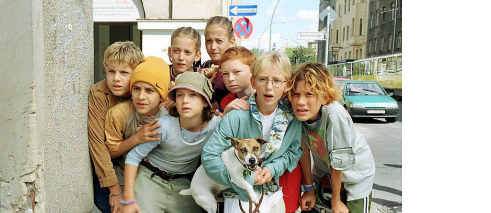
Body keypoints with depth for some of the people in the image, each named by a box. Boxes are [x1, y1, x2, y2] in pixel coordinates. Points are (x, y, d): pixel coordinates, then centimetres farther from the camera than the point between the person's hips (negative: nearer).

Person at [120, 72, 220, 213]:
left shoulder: (215, 124, -20)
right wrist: (128, 199, -18)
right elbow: (133, 157, -17)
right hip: (150, 178, -3)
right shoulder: (164, 125, -27)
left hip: (183, 183, 3)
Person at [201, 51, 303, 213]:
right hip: (240, 195, -4)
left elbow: (295, 150, 2)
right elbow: (209, 156, -21)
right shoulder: (237, 117, -23)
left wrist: (273, 168, -15)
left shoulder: (292, 116, -10)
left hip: (274, 194, 4)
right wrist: (245, 179, -20)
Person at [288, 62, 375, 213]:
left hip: (355, 171, -4)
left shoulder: (334, 115, -37)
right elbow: (304, 150, -10)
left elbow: (338, 163, -25)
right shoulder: (297, 113, -23)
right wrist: (309, 188, -2)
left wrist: (336, 201, -12)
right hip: (324, 170, 4)